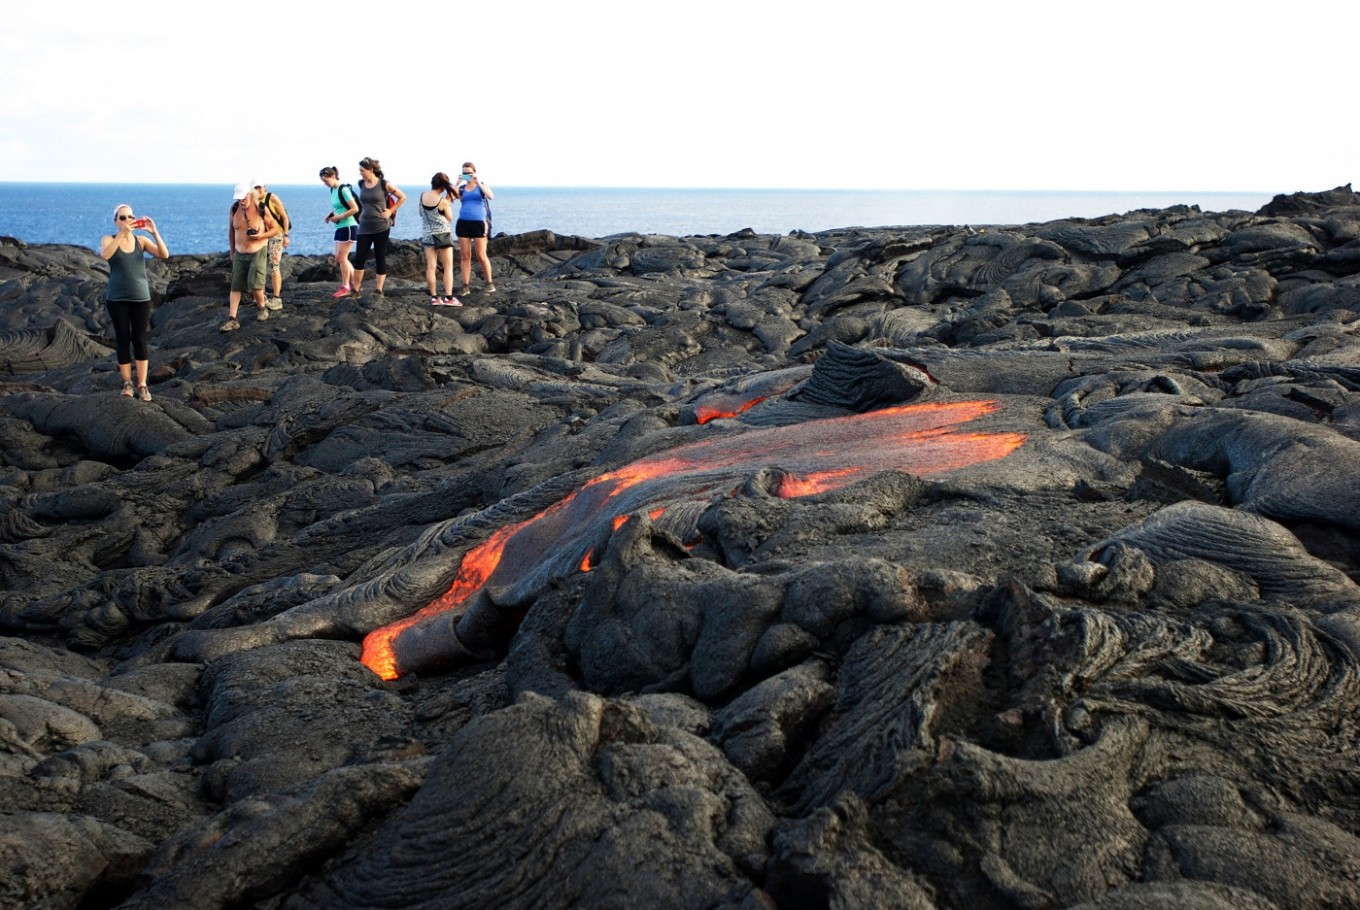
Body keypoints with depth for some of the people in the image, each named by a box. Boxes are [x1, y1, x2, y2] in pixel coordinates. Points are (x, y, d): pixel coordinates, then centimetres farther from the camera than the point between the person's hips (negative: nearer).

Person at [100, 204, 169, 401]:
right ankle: (127, 383, 14)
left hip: (141, 298, 1)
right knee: (123, 340, 5)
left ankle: (142, 385, 7)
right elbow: (105, 255, -24)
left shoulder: (141, 240, 2)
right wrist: (122, 233, -32)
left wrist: (154, 232, -23)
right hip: (117, 299, -1)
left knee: (139, 340, 3)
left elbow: (164, 255, -11)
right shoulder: (109, 239, -1)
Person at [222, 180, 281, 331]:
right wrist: (232, 251, 13)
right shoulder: (235, 208, -1)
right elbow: (231, 230, 12)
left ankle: (261, 308, 14)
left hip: (258, 252, -4)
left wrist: (261, 236, -22)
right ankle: (232, 319, 1)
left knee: (255, 283, -14)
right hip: (239, 254, 4)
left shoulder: (261, 209, -12)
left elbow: (276, 229, -5)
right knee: (235, 286, 0)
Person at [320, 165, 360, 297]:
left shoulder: (343, 190, -15)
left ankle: (345, 288, 2)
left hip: (348, 227, -9)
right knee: (339, 258, 9)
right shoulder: (333, 190, 10)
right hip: (340, 227, 9)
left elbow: (355, 209, -19)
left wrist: (339, 217, -17)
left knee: (342, 257, -6)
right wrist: (331, 215, 5)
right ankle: (355, 284, 17)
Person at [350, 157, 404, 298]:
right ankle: (355, 289, 8)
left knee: (380, 258, 2)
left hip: (381, 227, -4)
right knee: (359, 258, 0)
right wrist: (362, 214, 15)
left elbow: (402, 197, 1)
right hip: (364, 227, 4)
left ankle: (379, 290, 9)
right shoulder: (361, 184, 6)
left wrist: (391, 211, -4)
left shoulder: (384, 184, -7)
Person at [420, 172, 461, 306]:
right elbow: (450, 218, -5)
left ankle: (434, 297, 4)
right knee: (448, 266, 1)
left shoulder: (423, 196, -3)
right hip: (443, 235, -4)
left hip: (427, 235, 4)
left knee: (430, 267, 5)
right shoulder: (443, 201, -16)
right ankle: (448, 297, -6)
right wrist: (449, 202, 2)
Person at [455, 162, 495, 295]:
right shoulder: (461, 188, 9)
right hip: (463, 223, 2)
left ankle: (489, 283, 10)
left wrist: (478, 183, -19)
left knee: (481, 256, -3)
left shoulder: (481, 185, 4)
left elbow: (491, 196, -16)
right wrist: (457, 184, -11)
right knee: (465, 256, 1)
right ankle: (466, 286, 4)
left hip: (479, 223, -2)